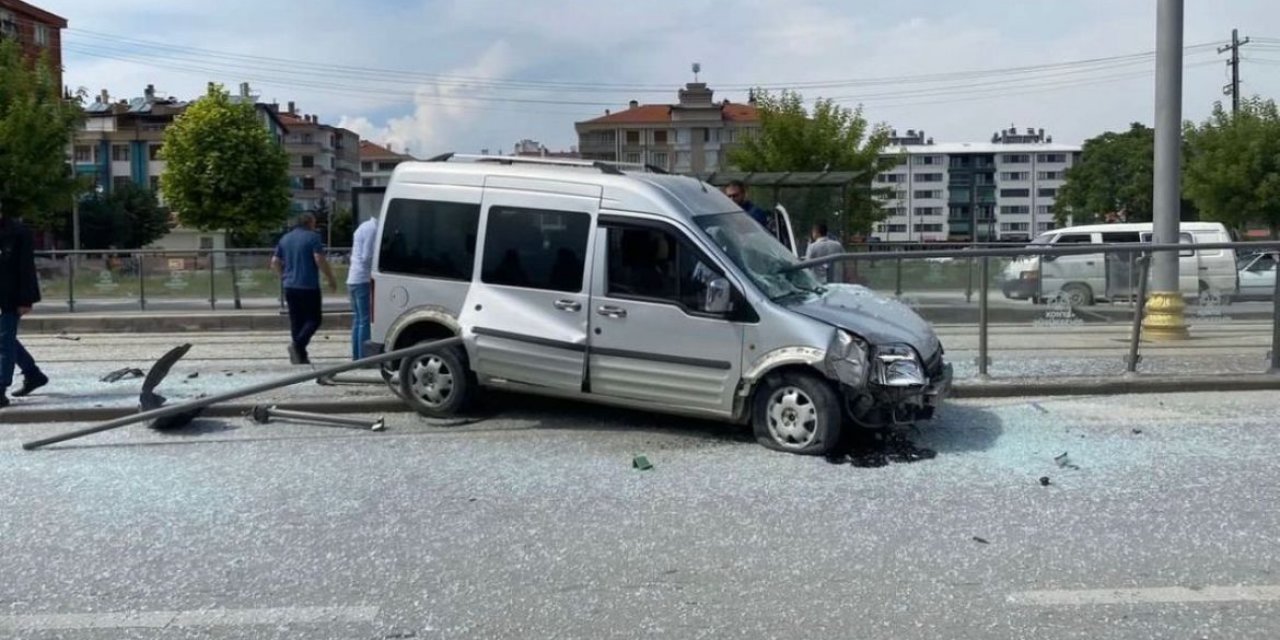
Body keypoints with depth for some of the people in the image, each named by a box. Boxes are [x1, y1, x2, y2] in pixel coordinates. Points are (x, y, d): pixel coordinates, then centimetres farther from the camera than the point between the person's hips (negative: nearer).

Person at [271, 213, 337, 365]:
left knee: (296, 320, 9)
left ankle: (301, 355, 7)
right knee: (314, 318, 0)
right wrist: (331, 279, -9)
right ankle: (297, 344, -20)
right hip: (308, 286, -6)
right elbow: (319, 260, -16)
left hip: (290, 287, 6)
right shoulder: (312, 237, -5)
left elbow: (275, 263, 15)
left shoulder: (285, 238, 14)